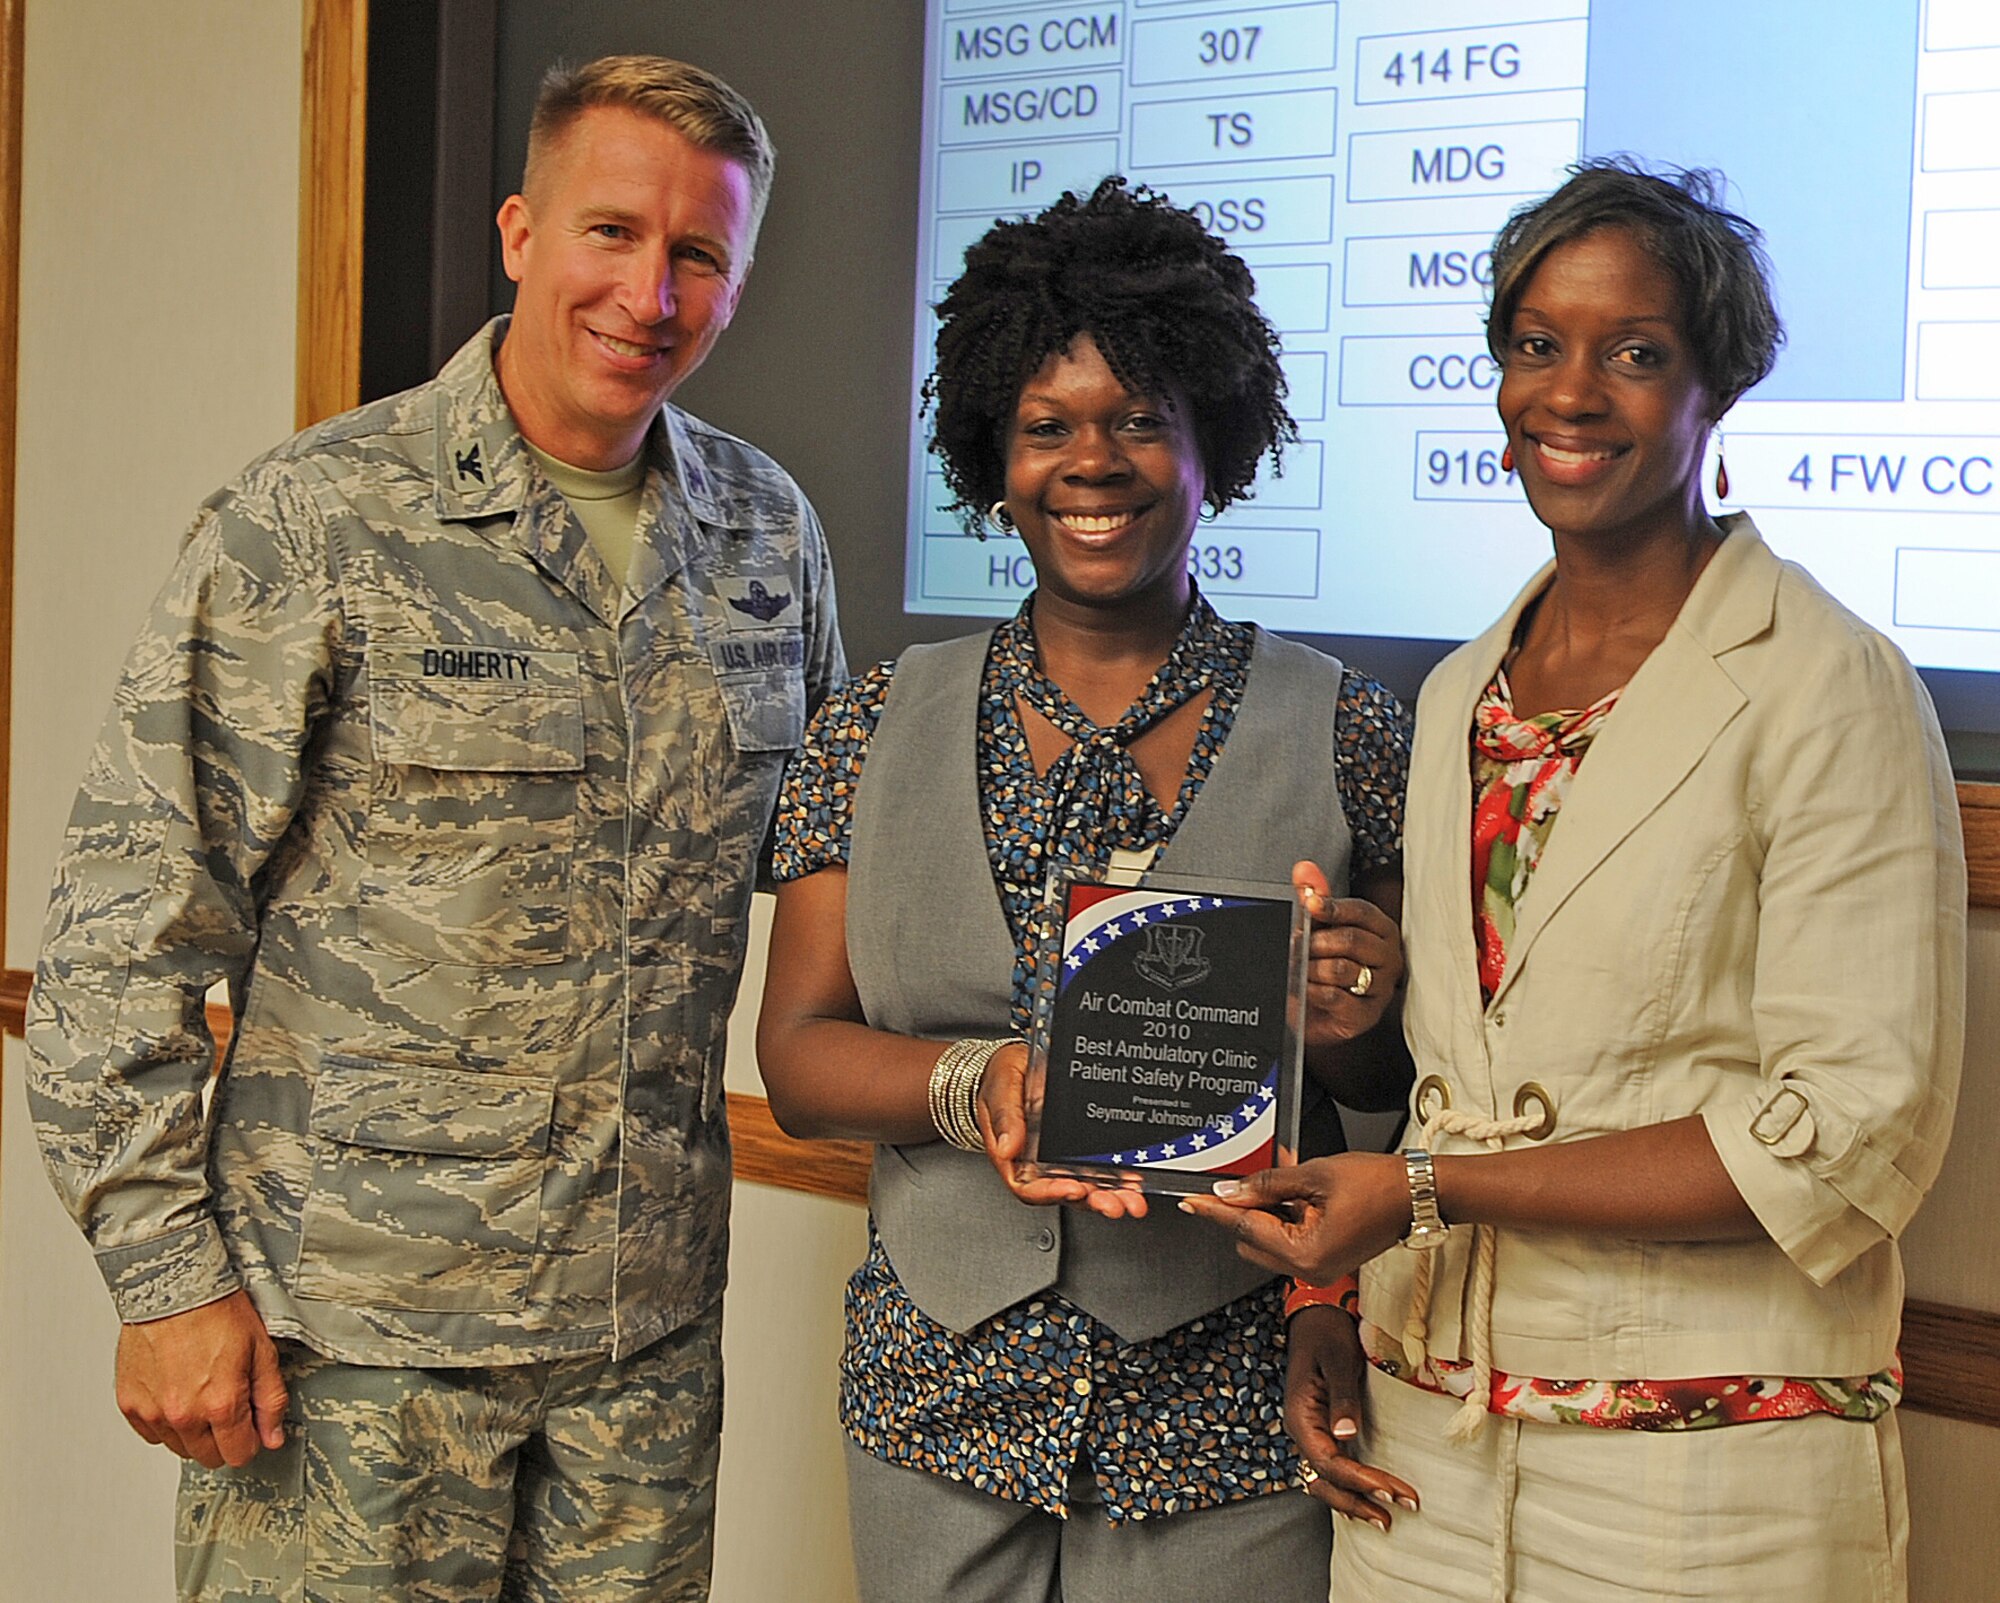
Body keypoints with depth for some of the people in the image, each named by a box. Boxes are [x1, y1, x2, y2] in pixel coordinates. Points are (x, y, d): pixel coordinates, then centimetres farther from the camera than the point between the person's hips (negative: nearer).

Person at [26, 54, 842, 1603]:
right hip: (357, 1321, -4)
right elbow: (134, 918, -10)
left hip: (653, 1320, 5)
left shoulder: (772, 529, 6)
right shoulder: (313, 522, -9)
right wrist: (167, 1272, -12)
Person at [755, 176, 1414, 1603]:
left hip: (1226, 1429, -2)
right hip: (939, 1413, 2)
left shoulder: (1349, 735, -2)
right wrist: (973, 1086, -18)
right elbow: (797, 1057, 1)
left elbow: (1412, 1085, 3)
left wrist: (1357, 1029, -19)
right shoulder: (880, 728, 4)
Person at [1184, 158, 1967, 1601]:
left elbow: (1857, 1130, -15)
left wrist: (1427, 1192, -17)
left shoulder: (1829, 688, -9)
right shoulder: (1460, 695, 10)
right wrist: (1339, 1293, -1)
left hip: (1705, 1474, -5)